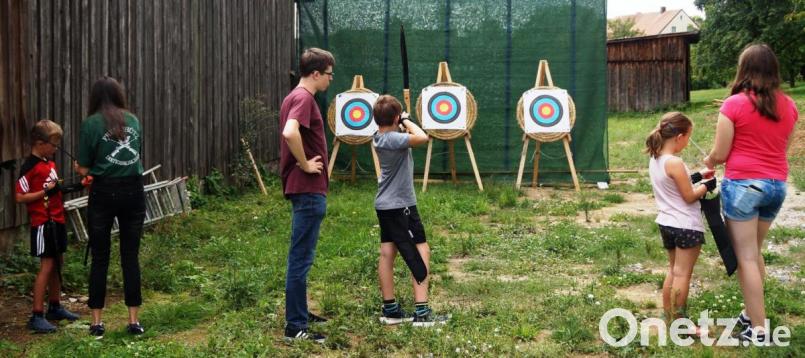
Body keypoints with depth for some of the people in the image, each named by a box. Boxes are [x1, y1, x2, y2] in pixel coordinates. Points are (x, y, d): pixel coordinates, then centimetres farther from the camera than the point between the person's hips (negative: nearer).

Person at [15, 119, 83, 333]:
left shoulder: (50, 163, 13)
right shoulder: (30, 167, -14)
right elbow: (20, 197, -17)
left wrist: (73, 188, 7)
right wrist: (46, 192, -22)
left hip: (57, 221, 9)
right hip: (42, 223, -9)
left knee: (58, 263, 16)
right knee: (46, 266, -9)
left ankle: (55, 307, 29)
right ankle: (37, 316, -7)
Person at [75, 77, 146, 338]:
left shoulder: (91, 123, -4)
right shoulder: (133, 120, 8)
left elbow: (84, 169, -2)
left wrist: (78, 167, 20)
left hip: (104, 193, -3)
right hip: (133, 191, 3)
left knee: (100, 258, 6)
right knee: (131, 256, 8)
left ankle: (97, 322, 12)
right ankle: (134, 320, 11)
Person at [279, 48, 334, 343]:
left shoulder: (296, 97, 15)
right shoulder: (304, 98, -16)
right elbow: (290, 133, -33)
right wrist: (305, 165, -21)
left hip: (305, 189, 10)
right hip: (308, 189, -10)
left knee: (301, 256, 17)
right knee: (301, 257, -6)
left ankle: (300, 314, 26)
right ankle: (295, 326, -1)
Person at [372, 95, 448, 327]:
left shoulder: (379, 138, 6)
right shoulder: (392, 139, -21)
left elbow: (416, 139, 20)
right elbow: (422, 137, -31)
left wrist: (402, 124, 6)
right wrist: (407, 121, -16)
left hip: (385, 205, 9)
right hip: (401, 205, -9)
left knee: (387, 253, 10)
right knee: (421, 253, -4)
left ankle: (390, 310, 17)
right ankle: (421, 312, -6)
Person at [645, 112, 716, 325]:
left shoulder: (655, 159, 4)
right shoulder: (675, 163, -22)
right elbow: (689, 197, -16)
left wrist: (696, 177, 8)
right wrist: (708, 185, -2)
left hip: (666, 223, 9)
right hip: (686, 226, -8)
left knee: (673, 270, 20)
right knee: (683, 274, 0)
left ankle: (668, 315, 28)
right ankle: (679, 322, 6)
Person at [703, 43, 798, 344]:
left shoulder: (734, 105, -12)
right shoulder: (788, 105, 5)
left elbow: (719, 154, -8)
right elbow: (782, 148, 16)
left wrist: (708, 162, 13)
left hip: (743, 184, -6)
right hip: (777, 185, 6)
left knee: (746, 257, 0)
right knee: (755, 252, 21)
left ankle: (759, 329, 1)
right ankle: (752, 313, 28)